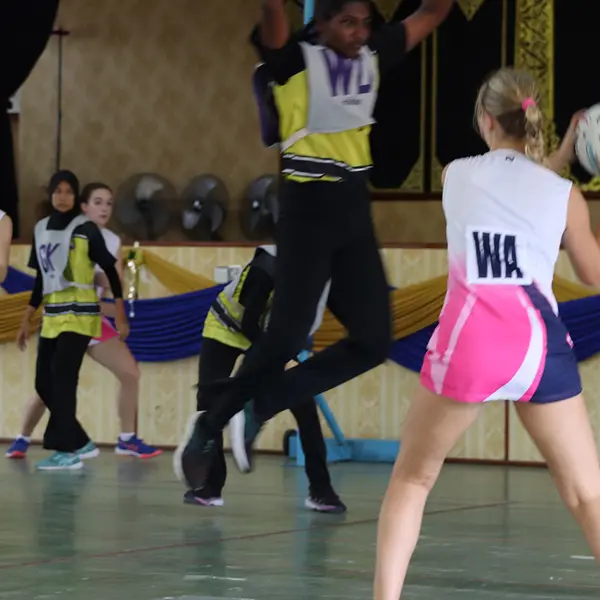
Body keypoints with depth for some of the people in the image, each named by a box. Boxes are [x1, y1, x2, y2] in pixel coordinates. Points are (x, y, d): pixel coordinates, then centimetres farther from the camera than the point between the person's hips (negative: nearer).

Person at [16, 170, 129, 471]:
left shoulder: (85, 229, -6)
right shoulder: (41, 229, 11)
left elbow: (110, 272, -5)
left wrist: (120, 317, -9)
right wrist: (26, 321, 17)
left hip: (80, 315, -6)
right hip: (52, 317, 7)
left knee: (62, 378, -16)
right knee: (44, 382, 3)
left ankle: (66, 451, -13)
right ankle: (80, 441, 17)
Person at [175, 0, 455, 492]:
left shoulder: (374, 59, 8)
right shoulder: (296, 61, -9)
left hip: (354, 211, 7)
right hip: (307, 209, -7)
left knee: (373, 342, 2)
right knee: (287, 337, -8)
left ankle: (260, 407, 8)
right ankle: (207, 430, 6)